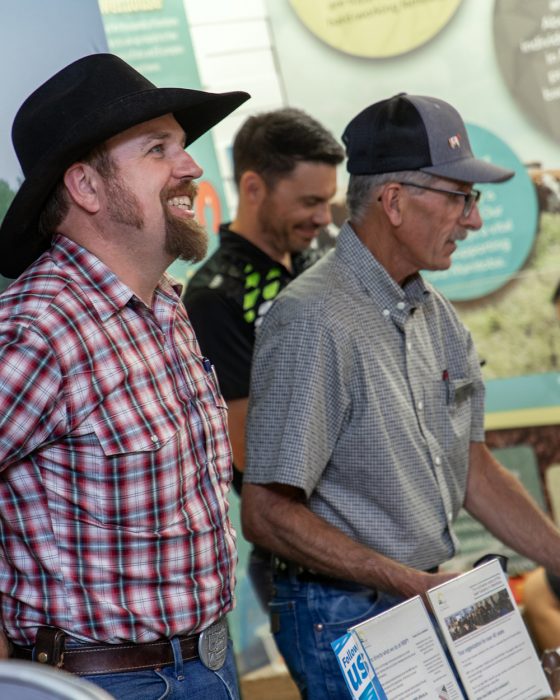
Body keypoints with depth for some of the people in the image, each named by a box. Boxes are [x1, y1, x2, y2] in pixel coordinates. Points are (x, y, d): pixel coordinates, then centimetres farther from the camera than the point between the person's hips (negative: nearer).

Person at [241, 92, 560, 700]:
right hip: (345, 618, -8)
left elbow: (473, 468, 15)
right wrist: (410, 582, -20)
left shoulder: (435, 315, 9)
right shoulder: (313, 321, -18)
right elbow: (267, 514, -20)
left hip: (426, 599, 8)